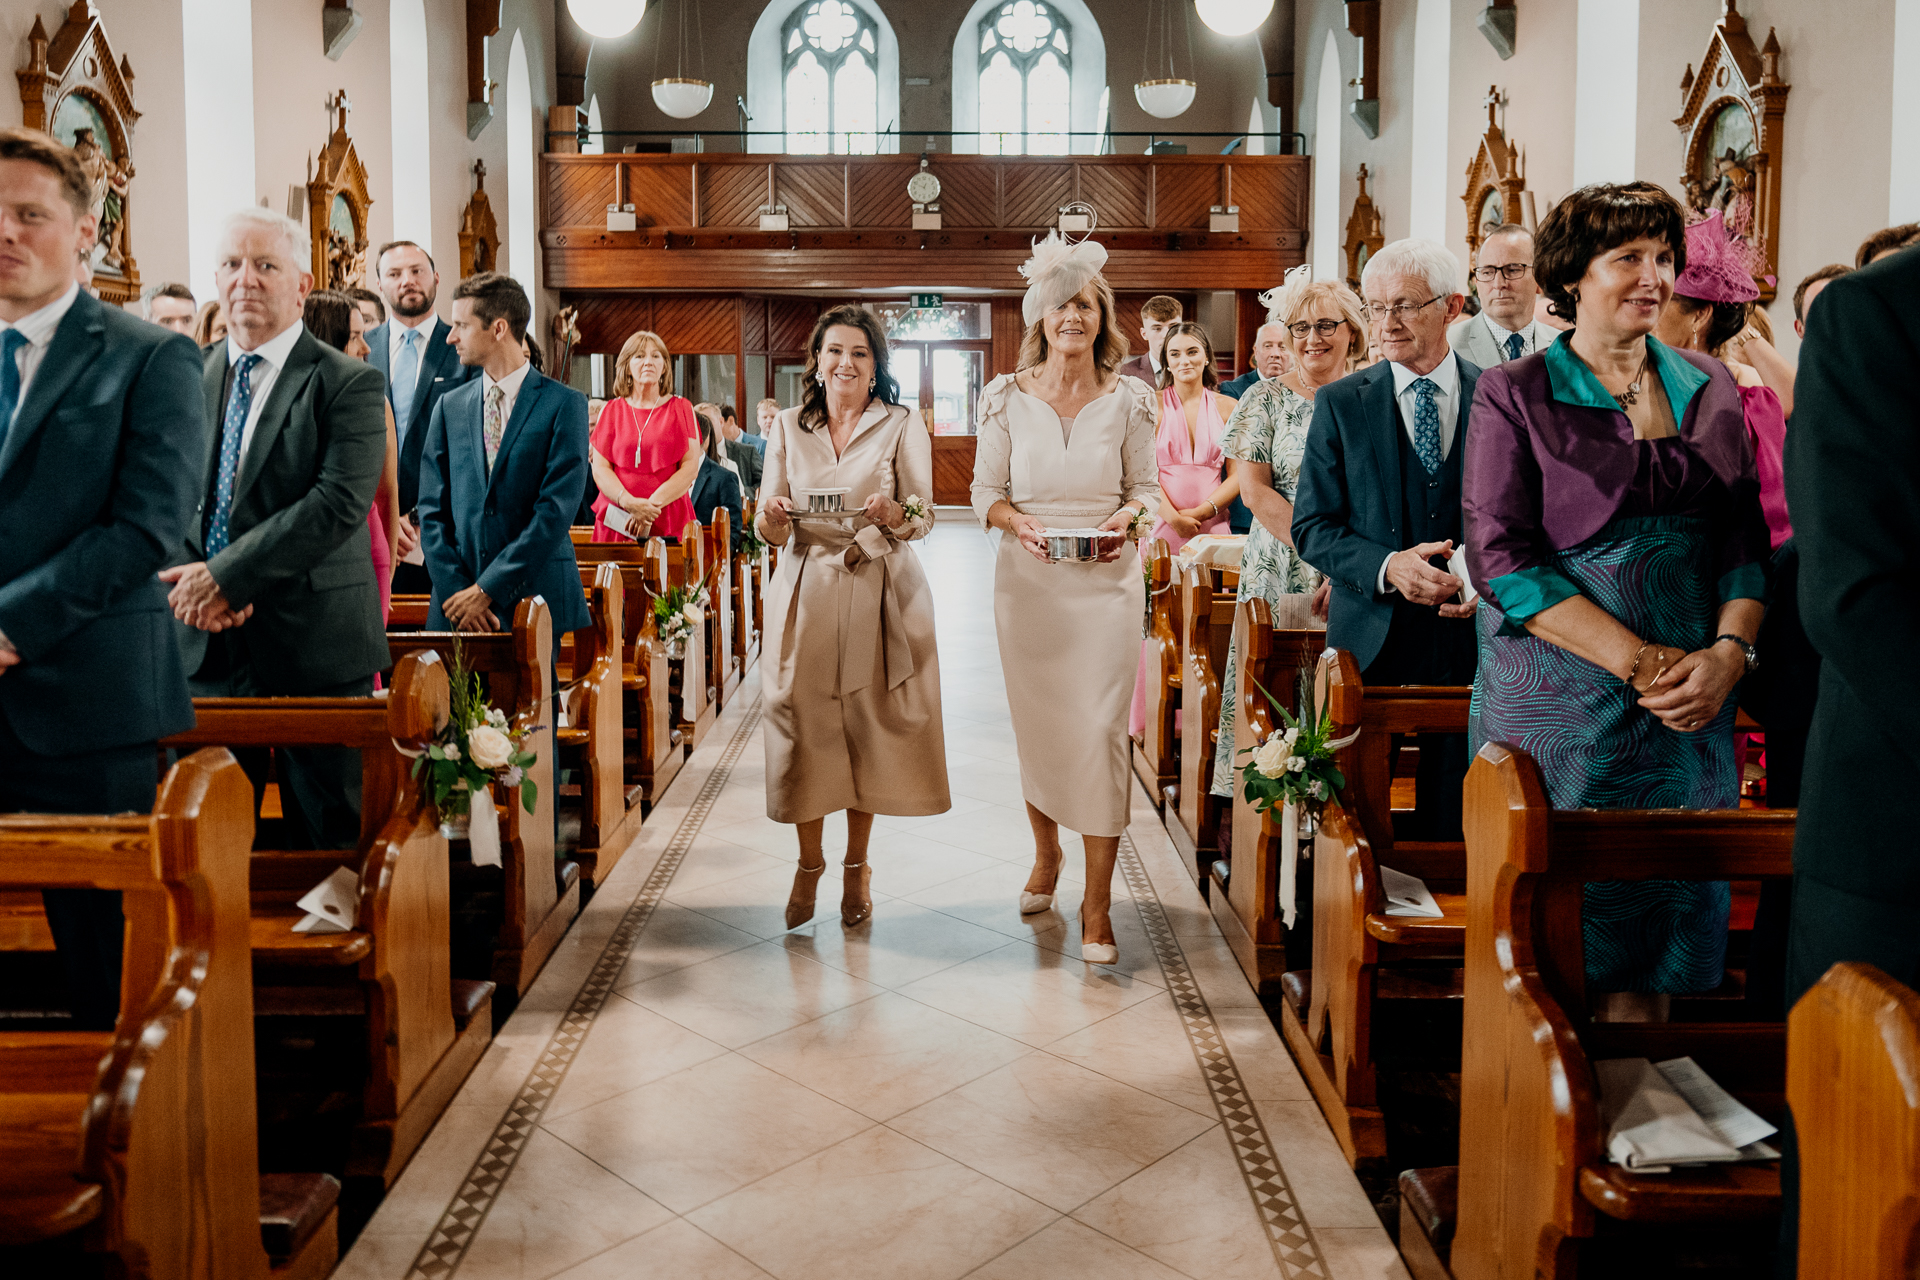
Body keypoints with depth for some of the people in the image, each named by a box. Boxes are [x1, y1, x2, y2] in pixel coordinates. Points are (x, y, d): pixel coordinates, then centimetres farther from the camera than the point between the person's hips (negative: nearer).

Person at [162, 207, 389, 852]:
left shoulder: (348, 383, -5)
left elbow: (339, 503, -16)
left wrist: (225, 576, -17)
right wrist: (189, 581, -9)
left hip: (315, 644, -5)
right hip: (206, 642, 5)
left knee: (329, 833, 3)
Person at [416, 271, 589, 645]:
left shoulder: (565, 404, -2)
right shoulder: (449, 406, 12)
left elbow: (557, 509, -10)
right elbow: (432, 510, 8)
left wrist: (487, 589, -13)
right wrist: (455, 591, -6)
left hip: (539, 601, -3)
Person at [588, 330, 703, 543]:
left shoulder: (681, 408, 9)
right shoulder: (612, 410, 11)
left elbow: (691, 466, 0)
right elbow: (600, 469, 4)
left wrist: (653, 504, -11)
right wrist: (629, 502, -14)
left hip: (670, 523, 0)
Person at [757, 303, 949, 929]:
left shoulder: (903, 426, 3)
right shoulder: (787, 427, 8)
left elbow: (924, 518, -2)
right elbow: (772, 526, 7)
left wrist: (894, 515, -24)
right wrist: (773, 520, -17)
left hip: (879, 593, -1)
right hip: (805, 593, 1)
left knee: (867, 725, 3)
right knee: (805, 722, 1)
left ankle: (856, 865, 21)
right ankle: (809, 862, 20)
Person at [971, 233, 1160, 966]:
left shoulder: (1128, 399, 2)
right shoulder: (1008, 398, 2)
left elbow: (1146, 487, 6)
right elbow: (985, 492, 3)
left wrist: (1126, 516, -15)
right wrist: (1017, 521, -17)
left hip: (1106, 582, -1)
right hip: (1028, 581, 1)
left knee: (1101, 728, -6)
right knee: (1036, 725, 11)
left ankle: (1097, 900, 3)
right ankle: (1045, 853, 38)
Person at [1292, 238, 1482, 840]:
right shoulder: (1340, 404, 3)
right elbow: (1312, 527, 0)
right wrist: (1387, 566, -16)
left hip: (1472, 639, 1)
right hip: (1370, 644, 0)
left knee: (1454, 822, 6)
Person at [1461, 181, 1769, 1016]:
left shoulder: (1711, 389, 13)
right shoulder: (1515, 394, -1)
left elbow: (1745, 535, 11)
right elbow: (1501, 557, -9)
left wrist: (1729, 649, -9)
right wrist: (1639, 661, -15)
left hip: (1691, 700, 4)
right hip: (1560, 702, -3)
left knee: (1649, 951, 7)